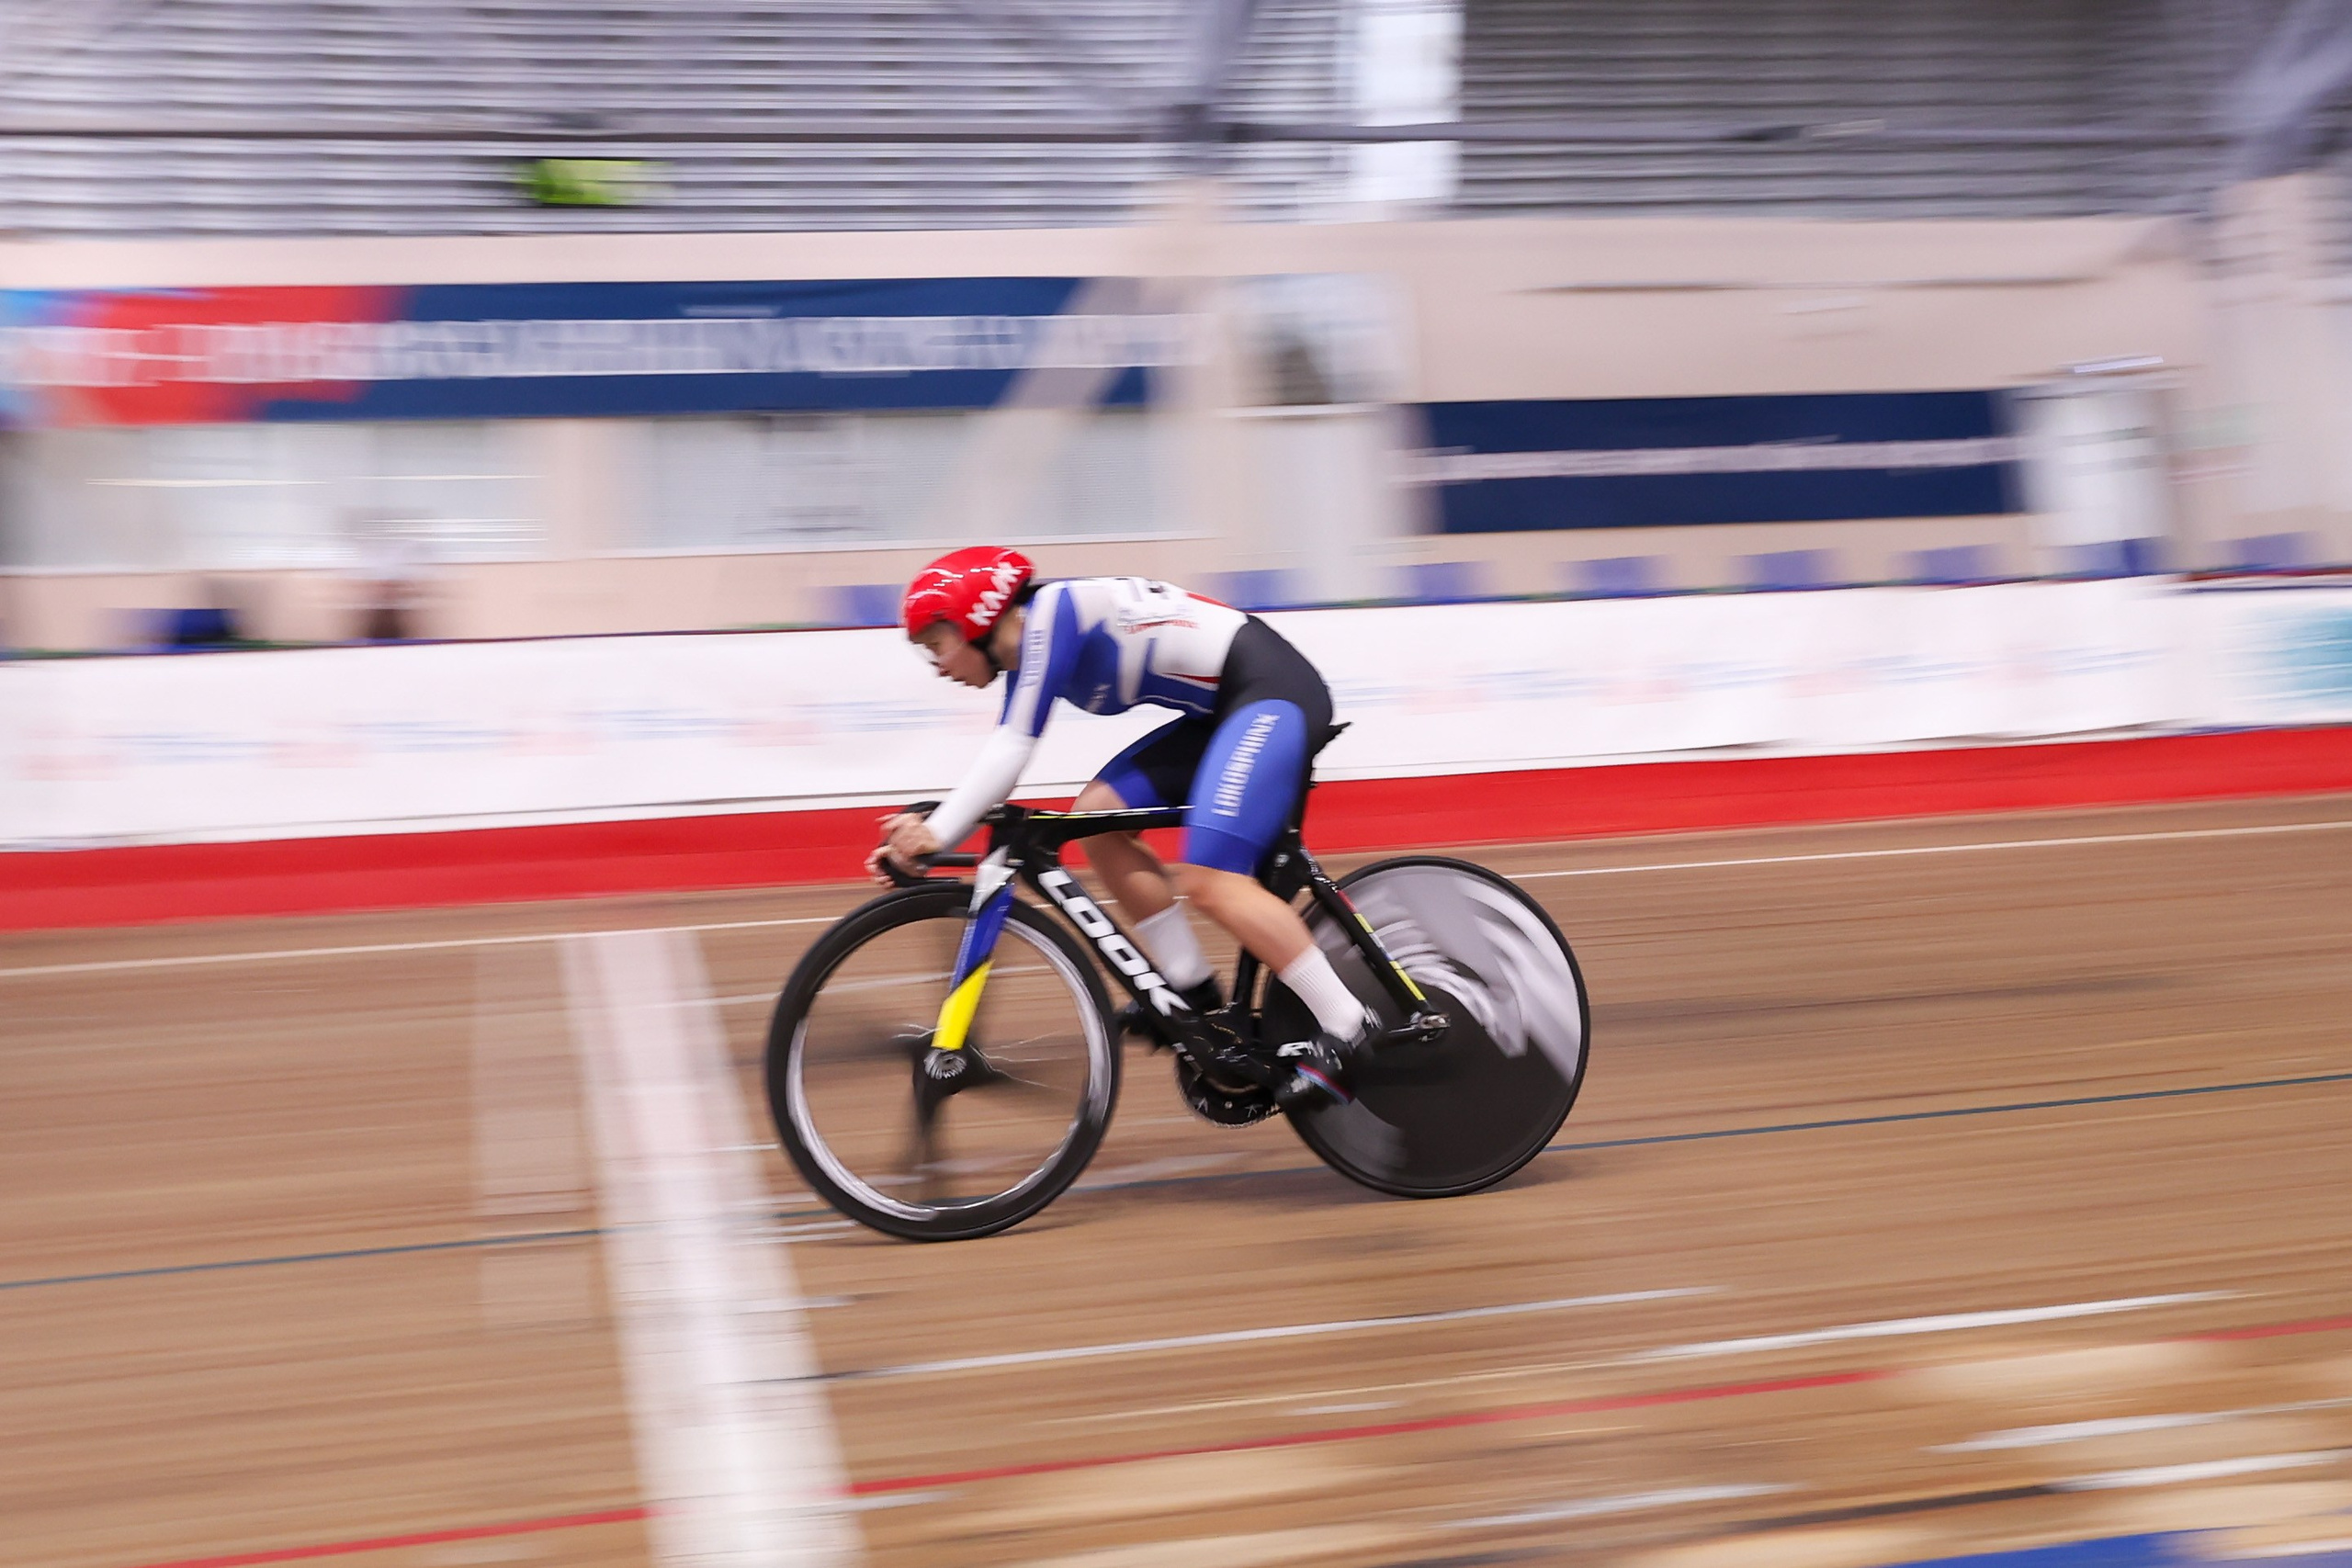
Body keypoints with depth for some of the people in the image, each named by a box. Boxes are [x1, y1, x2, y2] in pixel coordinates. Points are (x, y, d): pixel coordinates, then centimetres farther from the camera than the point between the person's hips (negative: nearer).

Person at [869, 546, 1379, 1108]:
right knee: (1097, 815, 4)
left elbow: (1013, 746, -21)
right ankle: (1196, 993, 7)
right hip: (1225, 709, 10)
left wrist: (937, 834, -22)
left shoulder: (1052, 612, -14)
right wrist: (925, 832, 1)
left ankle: (1347, 1030, -13)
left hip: (1274, 691, -10)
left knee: (1209, 880, -20)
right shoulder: (1027, 654, 14)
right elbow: (1001, 762, 13)